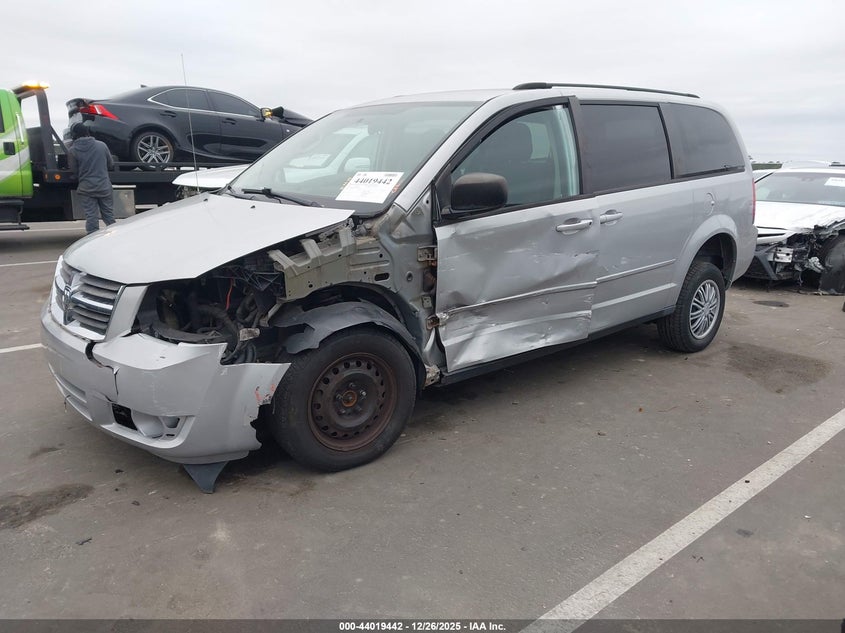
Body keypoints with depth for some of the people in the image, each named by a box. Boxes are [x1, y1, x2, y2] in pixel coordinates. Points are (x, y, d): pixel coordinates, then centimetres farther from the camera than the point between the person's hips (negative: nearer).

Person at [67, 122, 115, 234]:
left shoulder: (72, 150, -7)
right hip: (104, 187, 2)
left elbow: (73, 170, 0)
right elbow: (111, 165, 8)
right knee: (109, 216, 12)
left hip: (86, 188, -2)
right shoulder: (102, 145, -1)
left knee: (91, 217, 3)